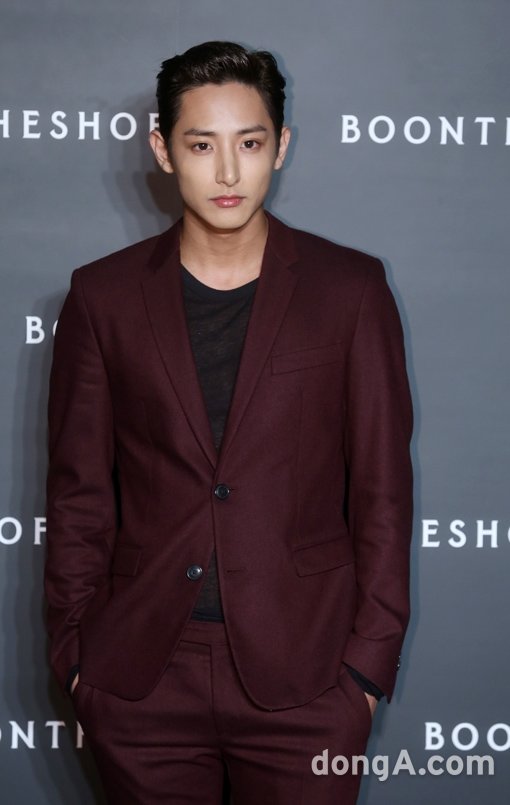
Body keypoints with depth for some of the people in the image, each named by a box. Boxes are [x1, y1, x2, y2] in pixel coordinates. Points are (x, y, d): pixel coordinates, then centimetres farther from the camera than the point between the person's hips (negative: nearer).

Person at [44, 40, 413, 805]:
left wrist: (370, 659, -3)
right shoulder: (103, 295, 3)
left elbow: (382, 488, 0)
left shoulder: (350, 288, 0)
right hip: (139, 679, 1)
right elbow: (79, 490, 5)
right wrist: (74, 650, 2)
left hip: (304, 675, -1)